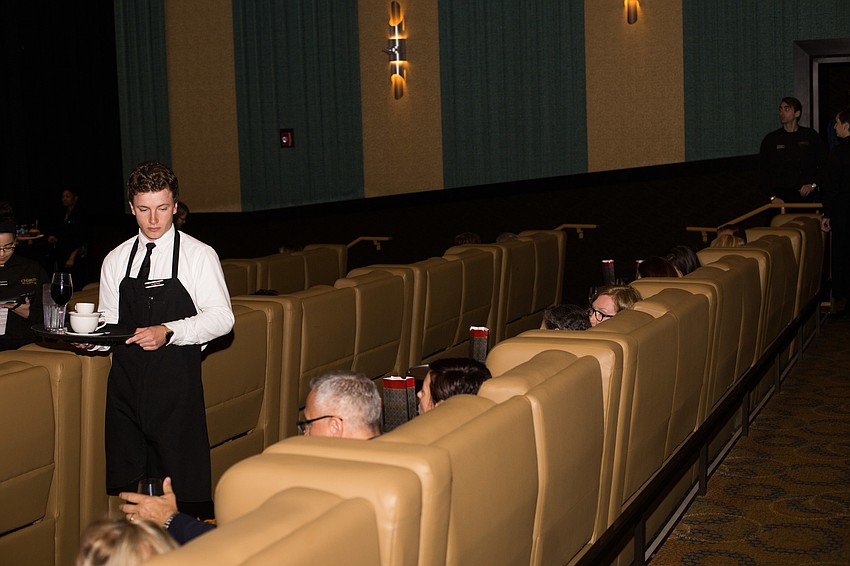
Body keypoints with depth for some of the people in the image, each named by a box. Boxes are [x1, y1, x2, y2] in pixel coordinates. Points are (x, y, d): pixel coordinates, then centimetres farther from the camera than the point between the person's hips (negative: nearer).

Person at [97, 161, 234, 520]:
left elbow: (221, 317, -7)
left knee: (187, 489, -4)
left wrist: (169, 332, -21)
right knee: (131, 487, 8)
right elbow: (110, 321, 15)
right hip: (126, 379, 4)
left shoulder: (199, 255, 0)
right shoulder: (115, 261, 12)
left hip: (177, 382, -4)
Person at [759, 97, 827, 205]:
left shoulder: (811, 136, 8)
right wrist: (773, 197, -2)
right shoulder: (770, 139, 8)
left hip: (805, 195, 0)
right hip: (780, 197, 0)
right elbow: (763, 172, 7)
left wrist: (813, 184, -1)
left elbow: (824, 164, 13)